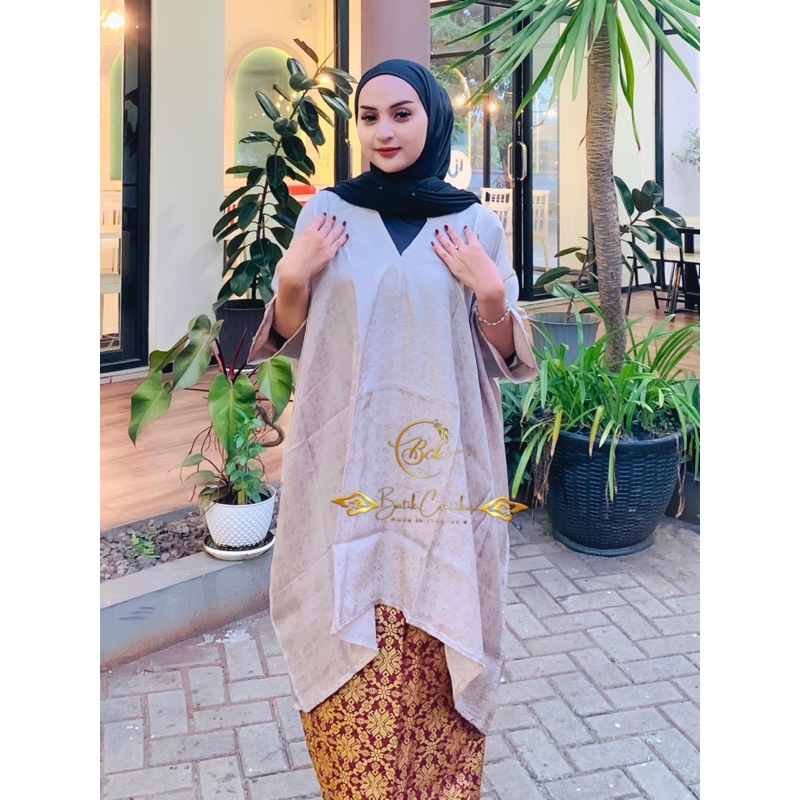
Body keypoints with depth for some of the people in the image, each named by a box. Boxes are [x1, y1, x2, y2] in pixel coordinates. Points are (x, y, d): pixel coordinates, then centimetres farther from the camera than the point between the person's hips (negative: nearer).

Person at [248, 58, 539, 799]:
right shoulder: (326, 212, 4)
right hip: (346, 466, 0)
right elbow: (290, 338, 9)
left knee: (435, 643, 4)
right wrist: (292, 276, -9)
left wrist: (490, 292, -12)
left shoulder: (478, 226, 3)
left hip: (441, 468, 0)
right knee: (348, 640, 3)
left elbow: (509, 357, 5)